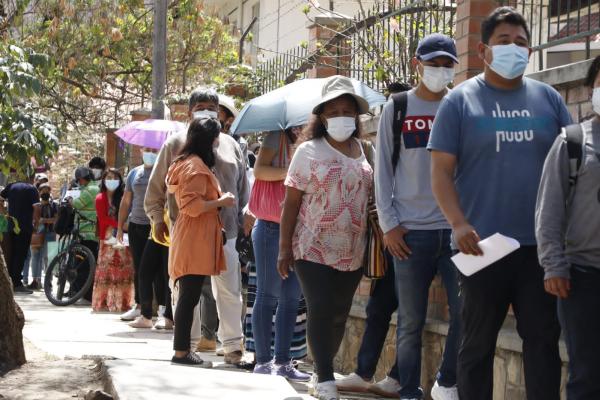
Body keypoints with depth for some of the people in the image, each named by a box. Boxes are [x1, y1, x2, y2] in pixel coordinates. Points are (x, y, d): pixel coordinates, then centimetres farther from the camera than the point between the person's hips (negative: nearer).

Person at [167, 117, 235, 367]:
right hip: (195, 241, -11)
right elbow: (192, 206, -20)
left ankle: (183, 350, 14)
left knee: (188, 297, 11)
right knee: (190, 297, -9)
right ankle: (182, 352, -8)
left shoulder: (189, 163, 20)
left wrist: (218, 201, 22)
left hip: (192, 242, 11)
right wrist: (221, 201, -12)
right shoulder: (195, 166, -13)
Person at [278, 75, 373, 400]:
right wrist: (284, 248, -6)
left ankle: (320, 374, 24)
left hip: (353, 252, 4)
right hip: (313, 248, -4)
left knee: (339, 315, 9)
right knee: (321, 310, -12)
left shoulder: (364, 151, 9)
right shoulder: (309, 151, -2)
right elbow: (291, 203, -2)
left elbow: (373, 196, 15)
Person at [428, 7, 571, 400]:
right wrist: (459, 224, -16)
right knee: (478, 341, 8)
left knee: (543, 338, 7)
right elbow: (441, 171, -3)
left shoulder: (548, 98, 9)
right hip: (484, 244, -2)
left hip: (542, 245, 3)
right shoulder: (460, 101, 1)